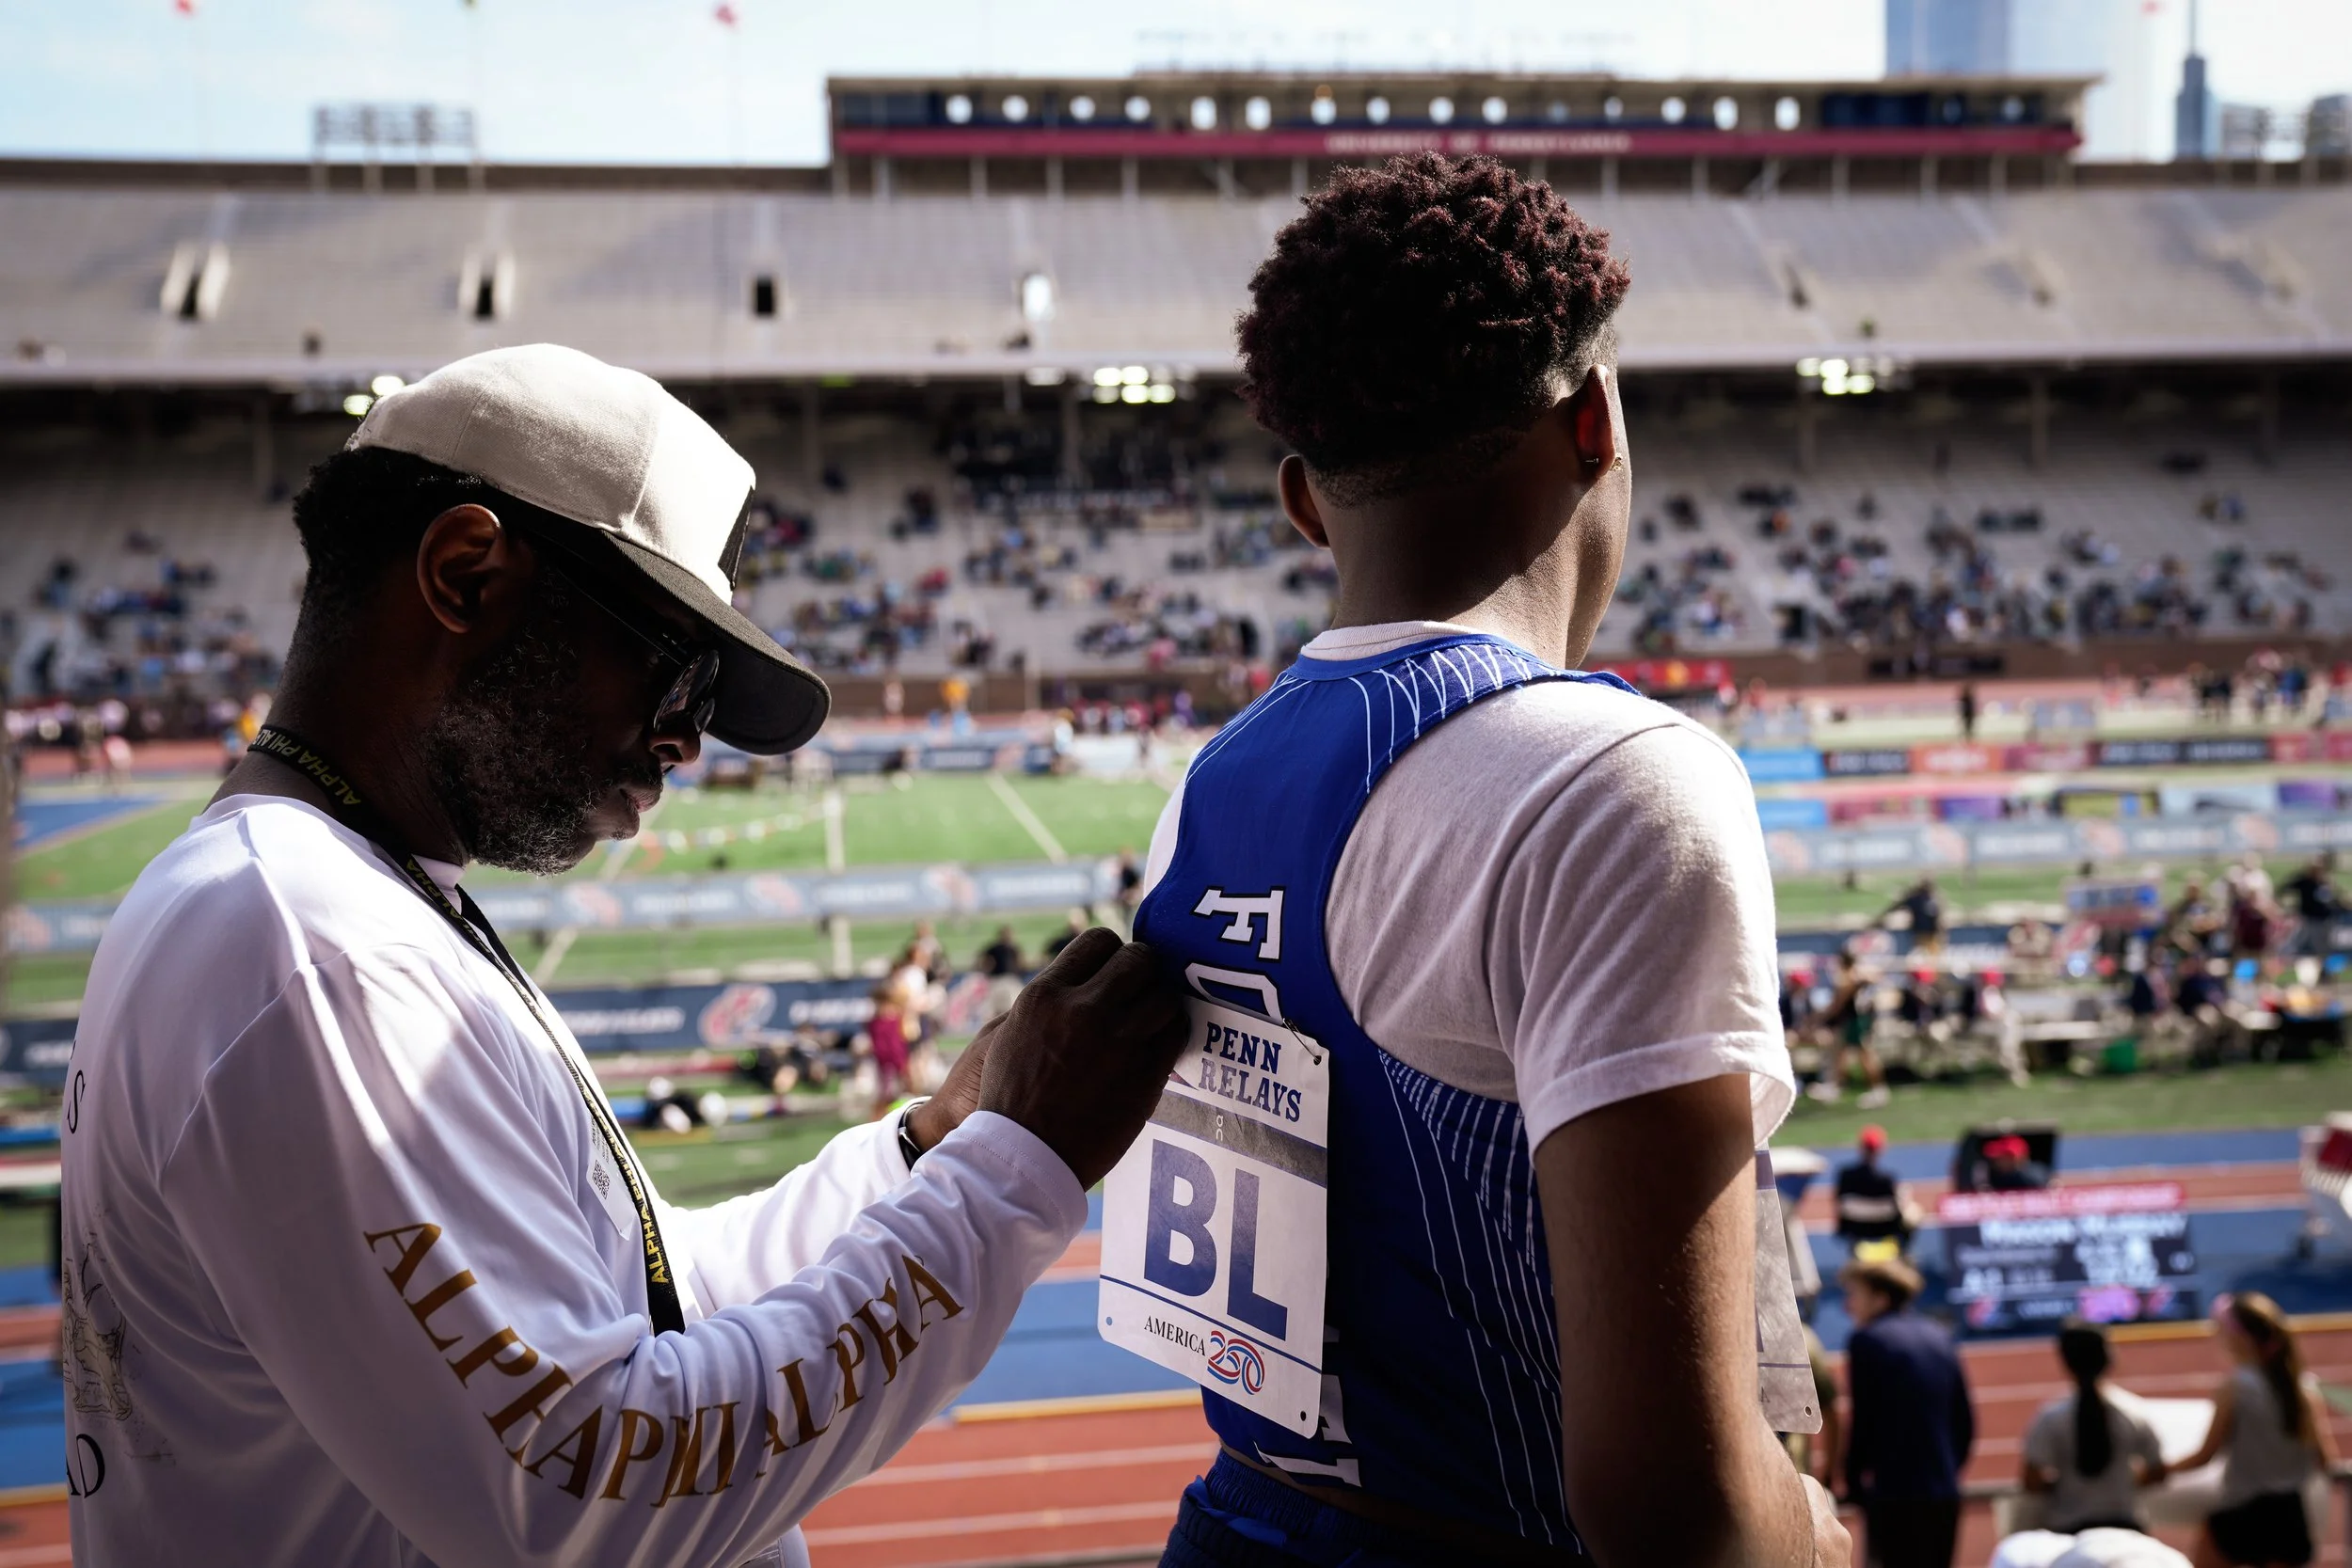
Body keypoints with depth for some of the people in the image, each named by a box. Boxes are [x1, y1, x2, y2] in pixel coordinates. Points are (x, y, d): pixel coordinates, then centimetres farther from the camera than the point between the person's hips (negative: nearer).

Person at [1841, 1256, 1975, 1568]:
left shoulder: (1867, 1340, -7)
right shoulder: (1938, 1337, 12)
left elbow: (1862, 1421, -9)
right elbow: (1965, 1421, 13)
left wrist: (1854, 1485, 2)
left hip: (1895, 1496, -7)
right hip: (1945, 1493, 7)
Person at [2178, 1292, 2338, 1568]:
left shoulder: (2235, 1386, -13)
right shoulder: (2305, 1385, 1)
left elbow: (2206, 1456, -8)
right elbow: (2326, 1461, 2)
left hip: (2244, 1516, -5)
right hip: (2291, 1516, 5)